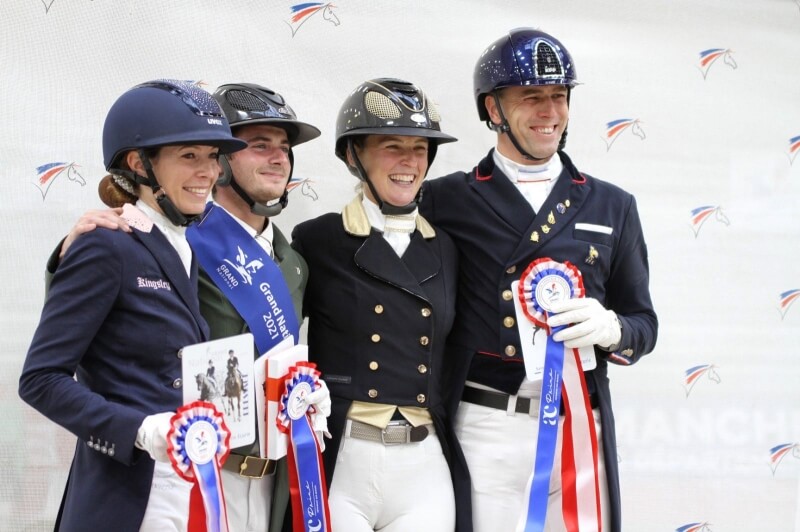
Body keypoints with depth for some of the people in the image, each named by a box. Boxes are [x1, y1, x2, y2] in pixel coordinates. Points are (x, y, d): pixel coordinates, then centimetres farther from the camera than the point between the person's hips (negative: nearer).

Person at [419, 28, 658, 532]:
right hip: (485, 429, -2)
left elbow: (643, 323, 12)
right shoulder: (446, 200, 4)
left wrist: (609, 327, -8)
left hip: (582, 430, 3)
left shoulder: (613, 206, 12)